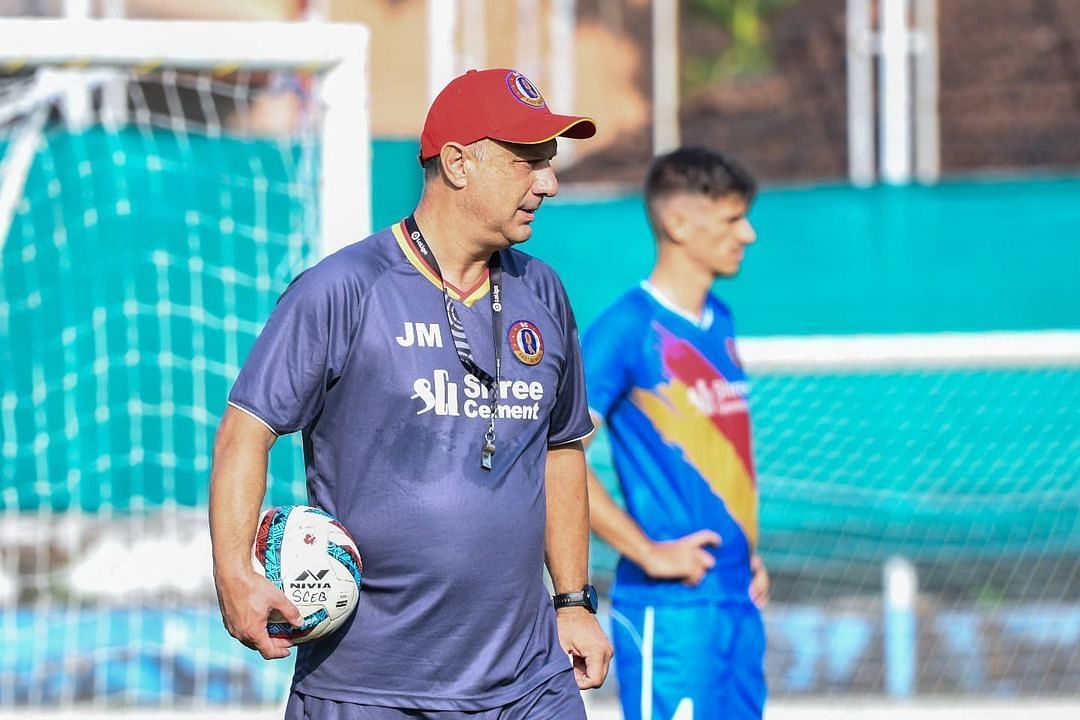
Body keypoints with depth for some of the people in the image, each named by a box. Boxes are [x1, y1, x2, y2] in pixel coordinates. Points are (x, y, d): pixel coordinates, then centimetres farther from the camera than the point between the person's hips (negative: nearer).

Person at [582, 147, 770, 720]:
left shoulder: (719, 324, 14)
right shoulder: (627, 329, -11)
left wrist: (748, 552, 14)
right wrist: (648, 553, -16)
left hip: (738, 599, 8)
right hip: (669, 608, -8)